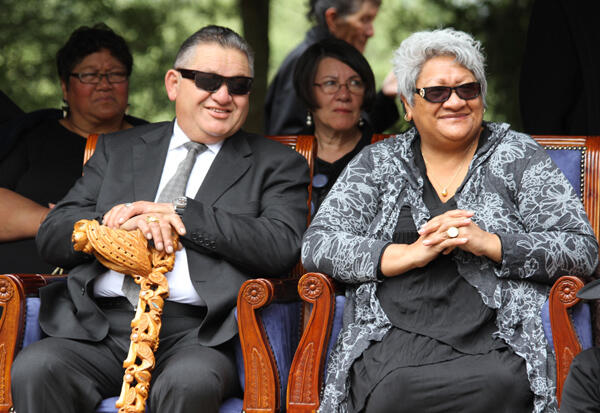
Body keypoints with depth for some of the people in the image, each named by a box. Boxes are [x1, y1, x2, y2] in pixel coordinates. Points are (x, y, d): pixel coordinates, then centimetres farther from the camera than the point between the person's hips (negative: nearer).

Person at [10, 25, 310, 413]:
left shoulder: (277, 165, 15)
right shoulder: (118, 149, 22)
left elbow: (283, 247, -3)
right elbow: (52, 236, 13)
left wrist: (181, 213, -7)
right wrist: (127, 221, -7)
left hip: (197, 334, -2)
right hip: (101, 327, 2)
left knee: (189, 382, -36)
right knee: (34, 369, -28)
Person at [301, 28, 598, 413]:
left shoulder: (517, 156, 14)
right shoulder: (379, 163, 18)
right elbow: (318, 244, 8)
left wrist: (487, 244, -8)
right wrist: (410, 254, -7)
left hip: (492, 341, 0)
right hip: (394, 335, 0)